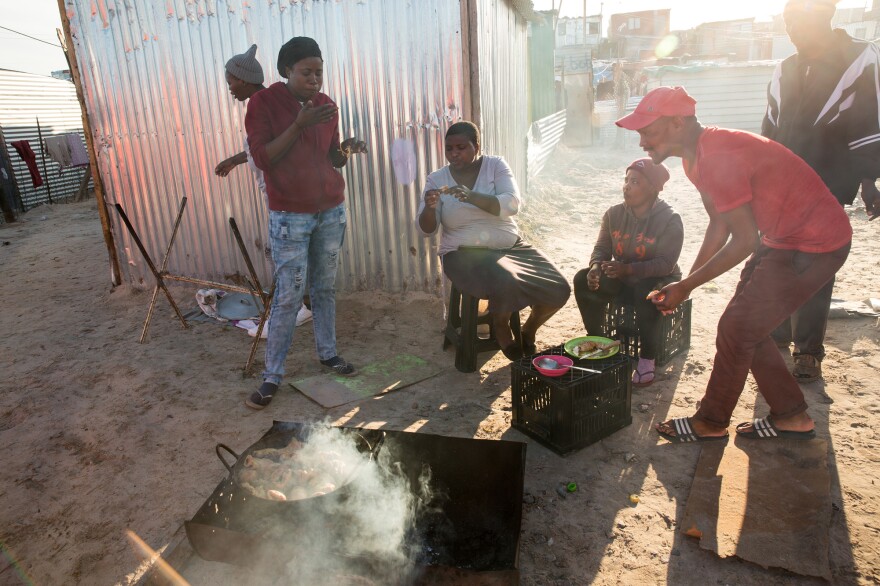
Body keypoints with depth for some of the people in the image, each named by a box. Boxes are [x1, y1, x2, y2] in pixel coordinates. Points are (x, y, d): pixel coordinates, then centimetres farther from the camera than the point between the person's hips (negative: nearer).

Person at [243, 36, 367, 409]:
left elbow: (332, 159, 12)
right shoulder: (263, 102, -6)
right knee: (288, 295, -5)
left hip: (331, 210, 5)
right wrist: (298, 124, -22)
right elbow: (262, 158, -13)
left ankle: (328, 352, 27)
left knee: (325, 287, 11)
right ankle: (272, 375, 7)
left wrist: (347, 150, -10)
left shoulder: (326, 105, 7)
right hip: (290, 215, -4)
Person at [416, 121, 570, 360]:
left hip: (510, 247, 3)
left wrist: (472, 196, -34)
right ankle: (502, 331, 0)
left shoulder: (495, 165, -2)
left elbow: (512, 203, -19)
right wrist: (430, 207, -30)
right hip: (465, 254, -2)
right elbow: (426, 229, -8)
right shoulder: (436, 179, -2)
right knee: (506, 283, -33)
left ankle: (528, 331, 17)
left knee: (558, 289, -13)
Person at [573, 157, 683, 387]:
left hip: (658, 281, -4)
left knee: (646, 294, -38)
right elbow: (602, 247, 1)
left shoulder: (670, 220, -17)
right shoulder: (614, 214, -2)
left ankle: (647, 358, -20)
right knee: (584, 280, -19)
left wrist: (628, 268, -39)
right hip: (623, 279, 5)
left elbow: (666, 264, -24)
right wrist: (596, 266, -24)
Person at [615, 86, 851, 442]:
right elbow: (720, 224, 10)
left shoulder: (717, 158, -28)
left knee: (736, 329, -6)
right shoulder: (698, 155, 4)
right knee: (746, 326, 13)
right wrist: (687, 283, 5)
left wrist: (685, 286, -18)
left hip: (815, 245, -10)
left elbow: (745, 241, -26)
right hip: (784, 238, 10)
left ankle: (710, 423, 13)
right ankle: (792, 416, 27)